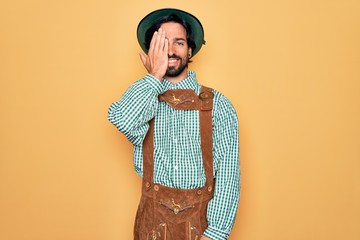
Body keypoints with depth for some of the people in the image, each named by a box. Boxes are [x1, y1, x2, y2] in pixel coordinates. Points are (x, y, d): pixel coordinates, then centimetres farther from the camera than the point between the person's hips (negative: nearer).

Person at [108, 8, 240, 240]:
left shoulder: (217, 104, -5)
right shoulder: (142, 96, 1)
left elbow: (228, 172, -10)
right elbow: (122, 120, -22)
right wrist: (155, 76, -12)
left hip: (202, 219, -1)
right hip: (153, 218, 2)